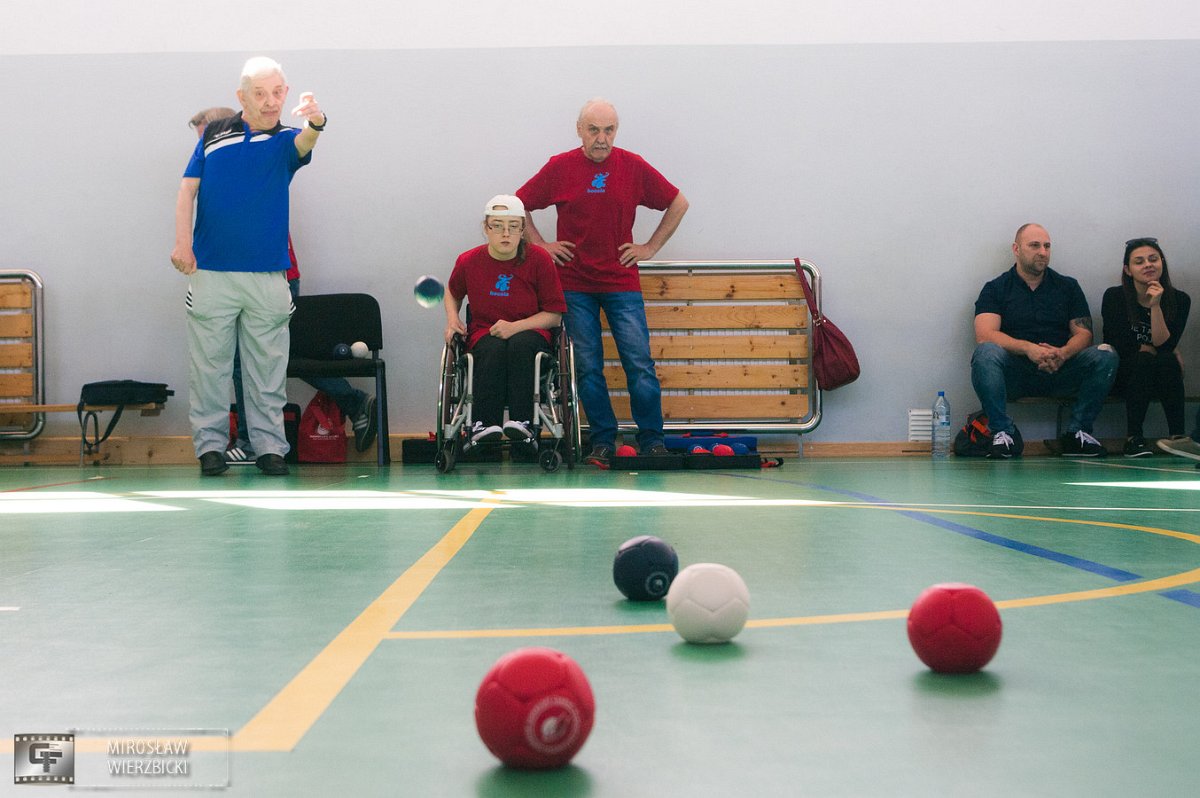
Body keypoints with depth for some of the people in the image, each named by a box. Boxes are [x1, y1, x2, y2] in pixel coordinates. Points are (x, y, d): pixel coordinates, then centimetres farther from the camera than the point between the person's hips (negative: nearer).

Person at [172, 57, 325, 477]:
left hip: (267, 276, 0)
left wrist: (315, 123, -44)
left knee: (268, 367, 3)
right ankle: (210, 445, 8)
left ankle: (269, 445, 8)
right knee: (209, 363, 2)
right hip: (211, 271, 0)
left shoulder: (285, 140, 5)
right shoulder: (215, 134, 10)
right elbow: (188, 191, 10)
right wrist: (182, 242, -3)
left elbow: (304, 143, -19)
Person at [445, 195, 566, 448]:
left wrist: (515, 327, -18)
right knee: (494, 349, -36)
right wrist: (452, 320, 3)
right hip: (484, 334, 1)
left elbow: (554, 314, -4)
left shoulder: (539, 259, -7)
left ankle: (522, 421, -42)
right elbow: (452, 293, 24)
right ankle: (485, 424, -42)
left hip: (530, 333, -1)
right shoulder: (468, 262, 0)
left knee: (519, 344, -38)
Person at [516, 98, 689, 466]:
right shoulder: (559, 168, 1)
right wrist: (540, 244, 5)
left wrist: (651, 247, 7)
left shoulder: (634, 167, 1)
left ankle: (652, 440, 2)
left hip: (622, 283, 0)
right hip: (575, 285, 0)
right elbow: (519, 205, 13)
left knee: (640, 363, -6)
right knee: (587, 367, 1)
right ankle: (602, 441, 10)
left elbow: (678, 204, 12)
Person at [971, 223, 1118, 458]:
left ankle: (1077, 432, -15)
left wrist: (1063, 354, -19)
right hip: (1015, 375, -2)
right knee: (986, 353, -33)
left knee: (1105, 355, -22)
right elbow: (984, 335, -10)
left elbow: (1084, 333, 6)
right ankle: (1003, 433, -24)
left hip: (1060, 372, 2)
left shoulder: (1068, 286, 15)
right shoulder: (996, 289, 7)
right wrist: (1028, 348, -26)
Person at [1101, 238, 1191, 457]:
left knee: (1168, 361, -30)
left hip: (1161, 379, 2)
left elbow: (1165, 346, -16)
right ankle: (1133, 439, -32)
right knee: (1144, 360, -32)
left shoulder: (1179, 300, -5)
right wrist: (1148, 350, -8)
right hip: (1124, 377, -2)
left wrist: (1155, 306, -22)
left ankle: (1178, 437, -33)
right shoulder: (1114, 297, -8)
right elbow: (1118, 347, -13)